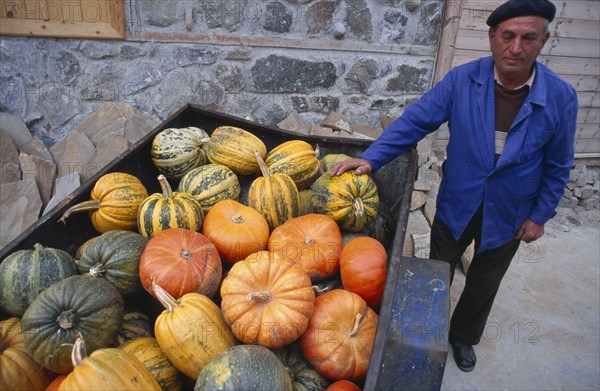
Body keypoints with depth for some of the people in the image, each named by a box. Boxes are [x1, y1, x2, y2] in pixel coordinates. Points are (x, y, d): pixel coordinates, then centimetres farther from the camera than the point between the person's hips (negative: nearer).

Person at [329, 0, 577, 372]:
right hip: (457, 204, 0)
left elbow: (557, 166, -5)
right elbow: (415, 120, -17)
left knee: (483, 284, 21)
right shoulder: (462, 79, -17)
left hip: (508, 215, 1)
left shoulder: (560, 97, -16)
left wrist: (540, 216, -3)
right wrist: (371, 158, -28)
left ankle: (463, 336, 48)